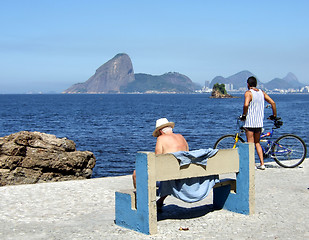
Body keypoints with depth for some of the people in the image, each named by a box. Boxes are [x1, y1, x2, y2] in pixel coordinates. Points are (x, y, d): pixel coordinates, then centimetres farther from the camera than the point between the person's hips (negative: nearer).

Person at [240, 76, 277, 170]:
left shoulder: (248, 93, -9)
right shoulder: (262, 92, 10)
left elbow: (246, 105, -26)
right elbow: (273, 103, 6)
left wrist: (243, 115, -12)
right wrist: (274, 115, 15)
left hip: (250, 121, -6)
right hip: (259, 122, 6)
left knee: (250, 143, 0)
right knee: (257, 142, 16)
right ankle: (262, 164, 11)